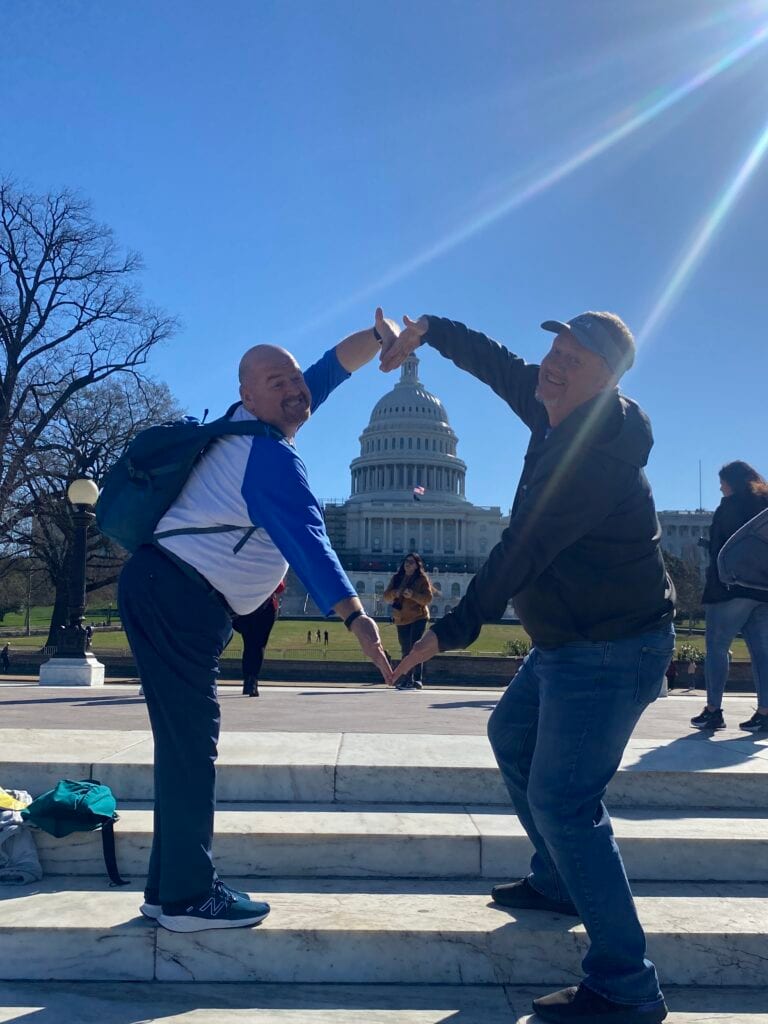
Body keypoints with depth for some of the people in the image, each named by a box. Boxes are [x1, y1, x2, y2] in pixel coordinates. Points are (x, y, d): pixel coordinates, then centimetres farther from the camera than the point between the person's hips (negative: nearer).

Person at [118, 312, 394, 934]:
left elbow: (329, 370, 24)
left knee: (186, 742, 11)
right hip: (179, 599, -10)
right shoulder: (270, 455, -14)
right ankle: (188, 897, -1)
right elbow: (307, 540, -27)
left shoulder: (250, 424, 15)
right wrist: (355, 617, -33)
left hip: (164, 596, 10)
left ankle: (170, 888, 17)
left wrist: (379, 336, 19)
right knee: (192, 742, -7)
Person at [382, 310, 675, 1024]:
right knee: (512, 737, 26)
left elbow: (522, 550, -30)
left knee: (561, 799, -13)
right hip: (565, 643, 11)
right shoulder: (555, 414, 2)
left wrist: (454, 630, -31)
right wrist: (428, 330, 18)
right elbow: (498, 363, 18)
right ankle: (557, 883, 40)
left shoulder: (597, 455, -26)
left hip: (612, 653, -11)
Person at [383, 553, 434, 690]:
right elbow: (386, 596, 6)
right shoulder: (396, 578, 10)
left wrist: (413, 595, -26)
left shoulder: (422, 579, -4)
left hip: (418, 618, -5)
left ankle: (417, 680, -13)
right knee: (405, 651, 11)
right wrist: (394, 593, -16)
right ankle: (407, 679, 20)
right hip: (401, 619, 5)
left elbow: (428, 598, -11)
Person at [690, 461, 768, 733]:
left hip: (732, 588, -6)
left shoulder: (731, 505, -3)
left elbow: (718, 549, -9)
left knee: (716, 648, -1)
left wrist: (715, 584, -9)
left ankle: (713, 711, -3)